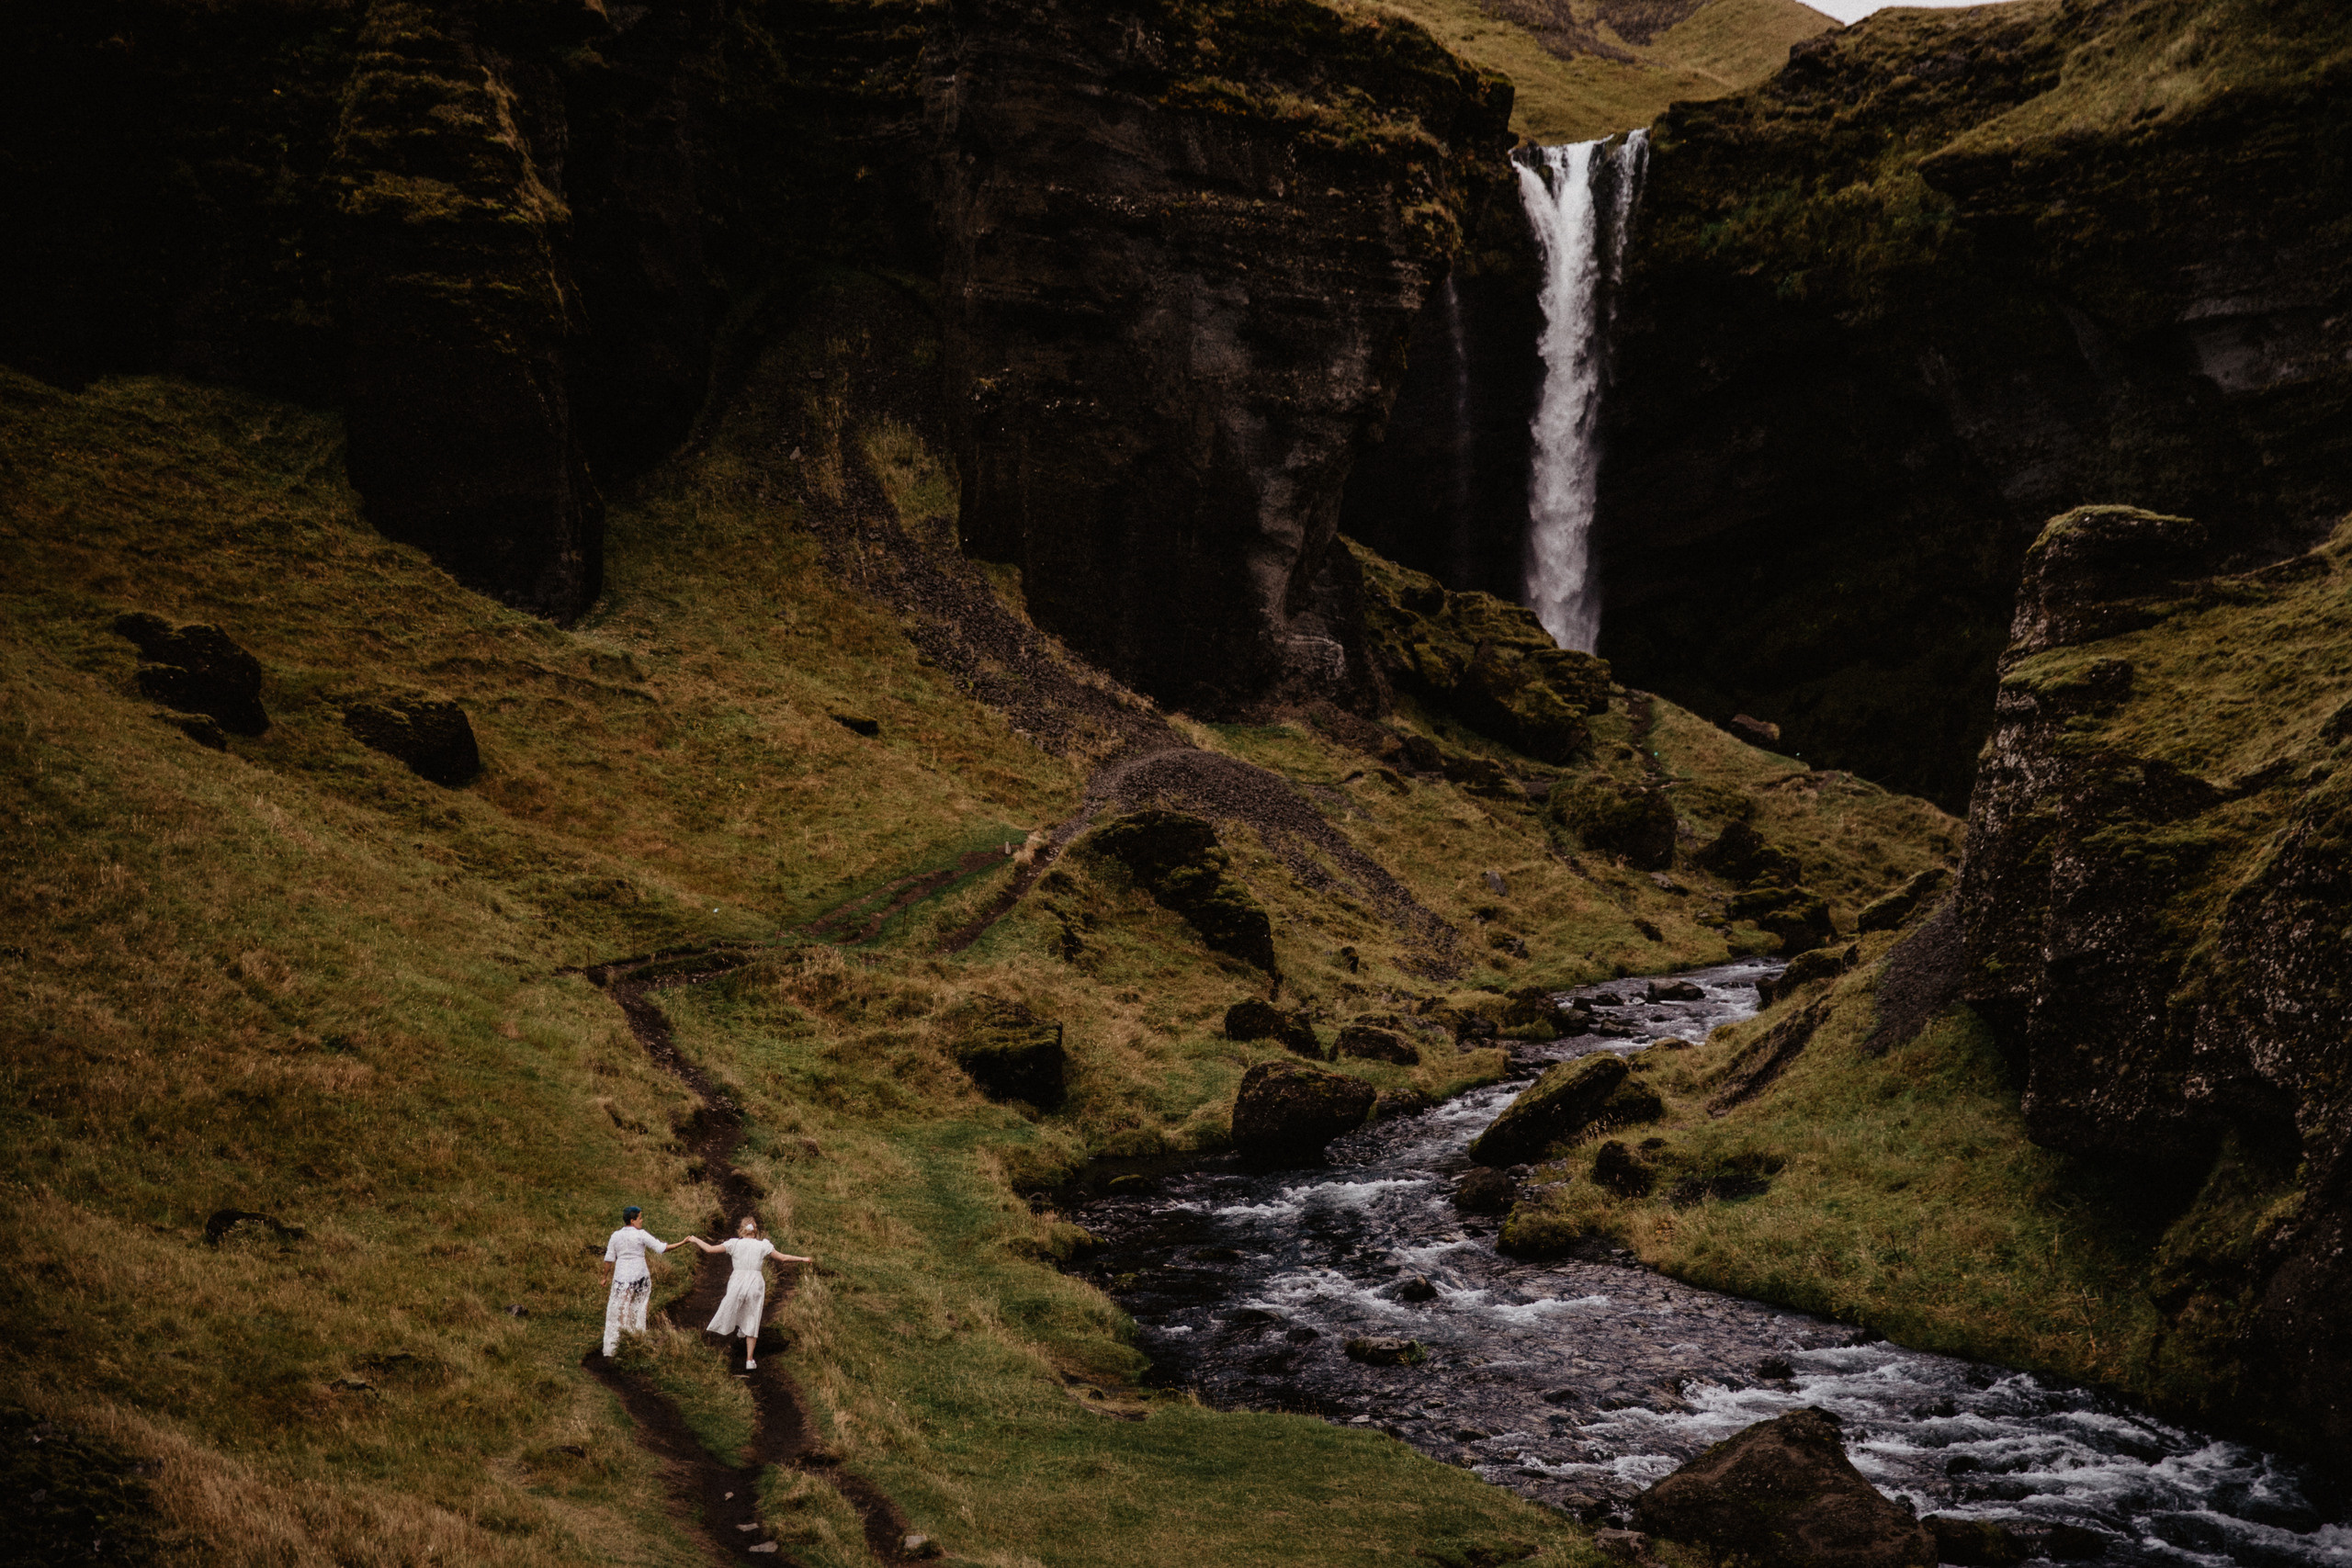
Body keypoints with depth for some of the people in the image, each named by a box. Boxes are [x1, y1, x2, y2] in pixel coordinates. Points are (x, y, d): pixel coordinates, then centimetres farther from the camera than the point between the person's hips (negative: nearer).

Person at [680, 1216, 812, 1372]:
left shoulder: (734, 1244, -2)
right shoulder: (763, 1245, 0)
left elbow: (709, 1249, -1)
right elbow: (783, 1258, 1)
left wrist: (695, 1240, 16)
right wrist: (803, 1259, 12)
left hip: (737, 1282, -1)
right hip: (756, 1284, 1)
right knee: (752, 1323, 9)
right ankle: (750, 1359, 10)